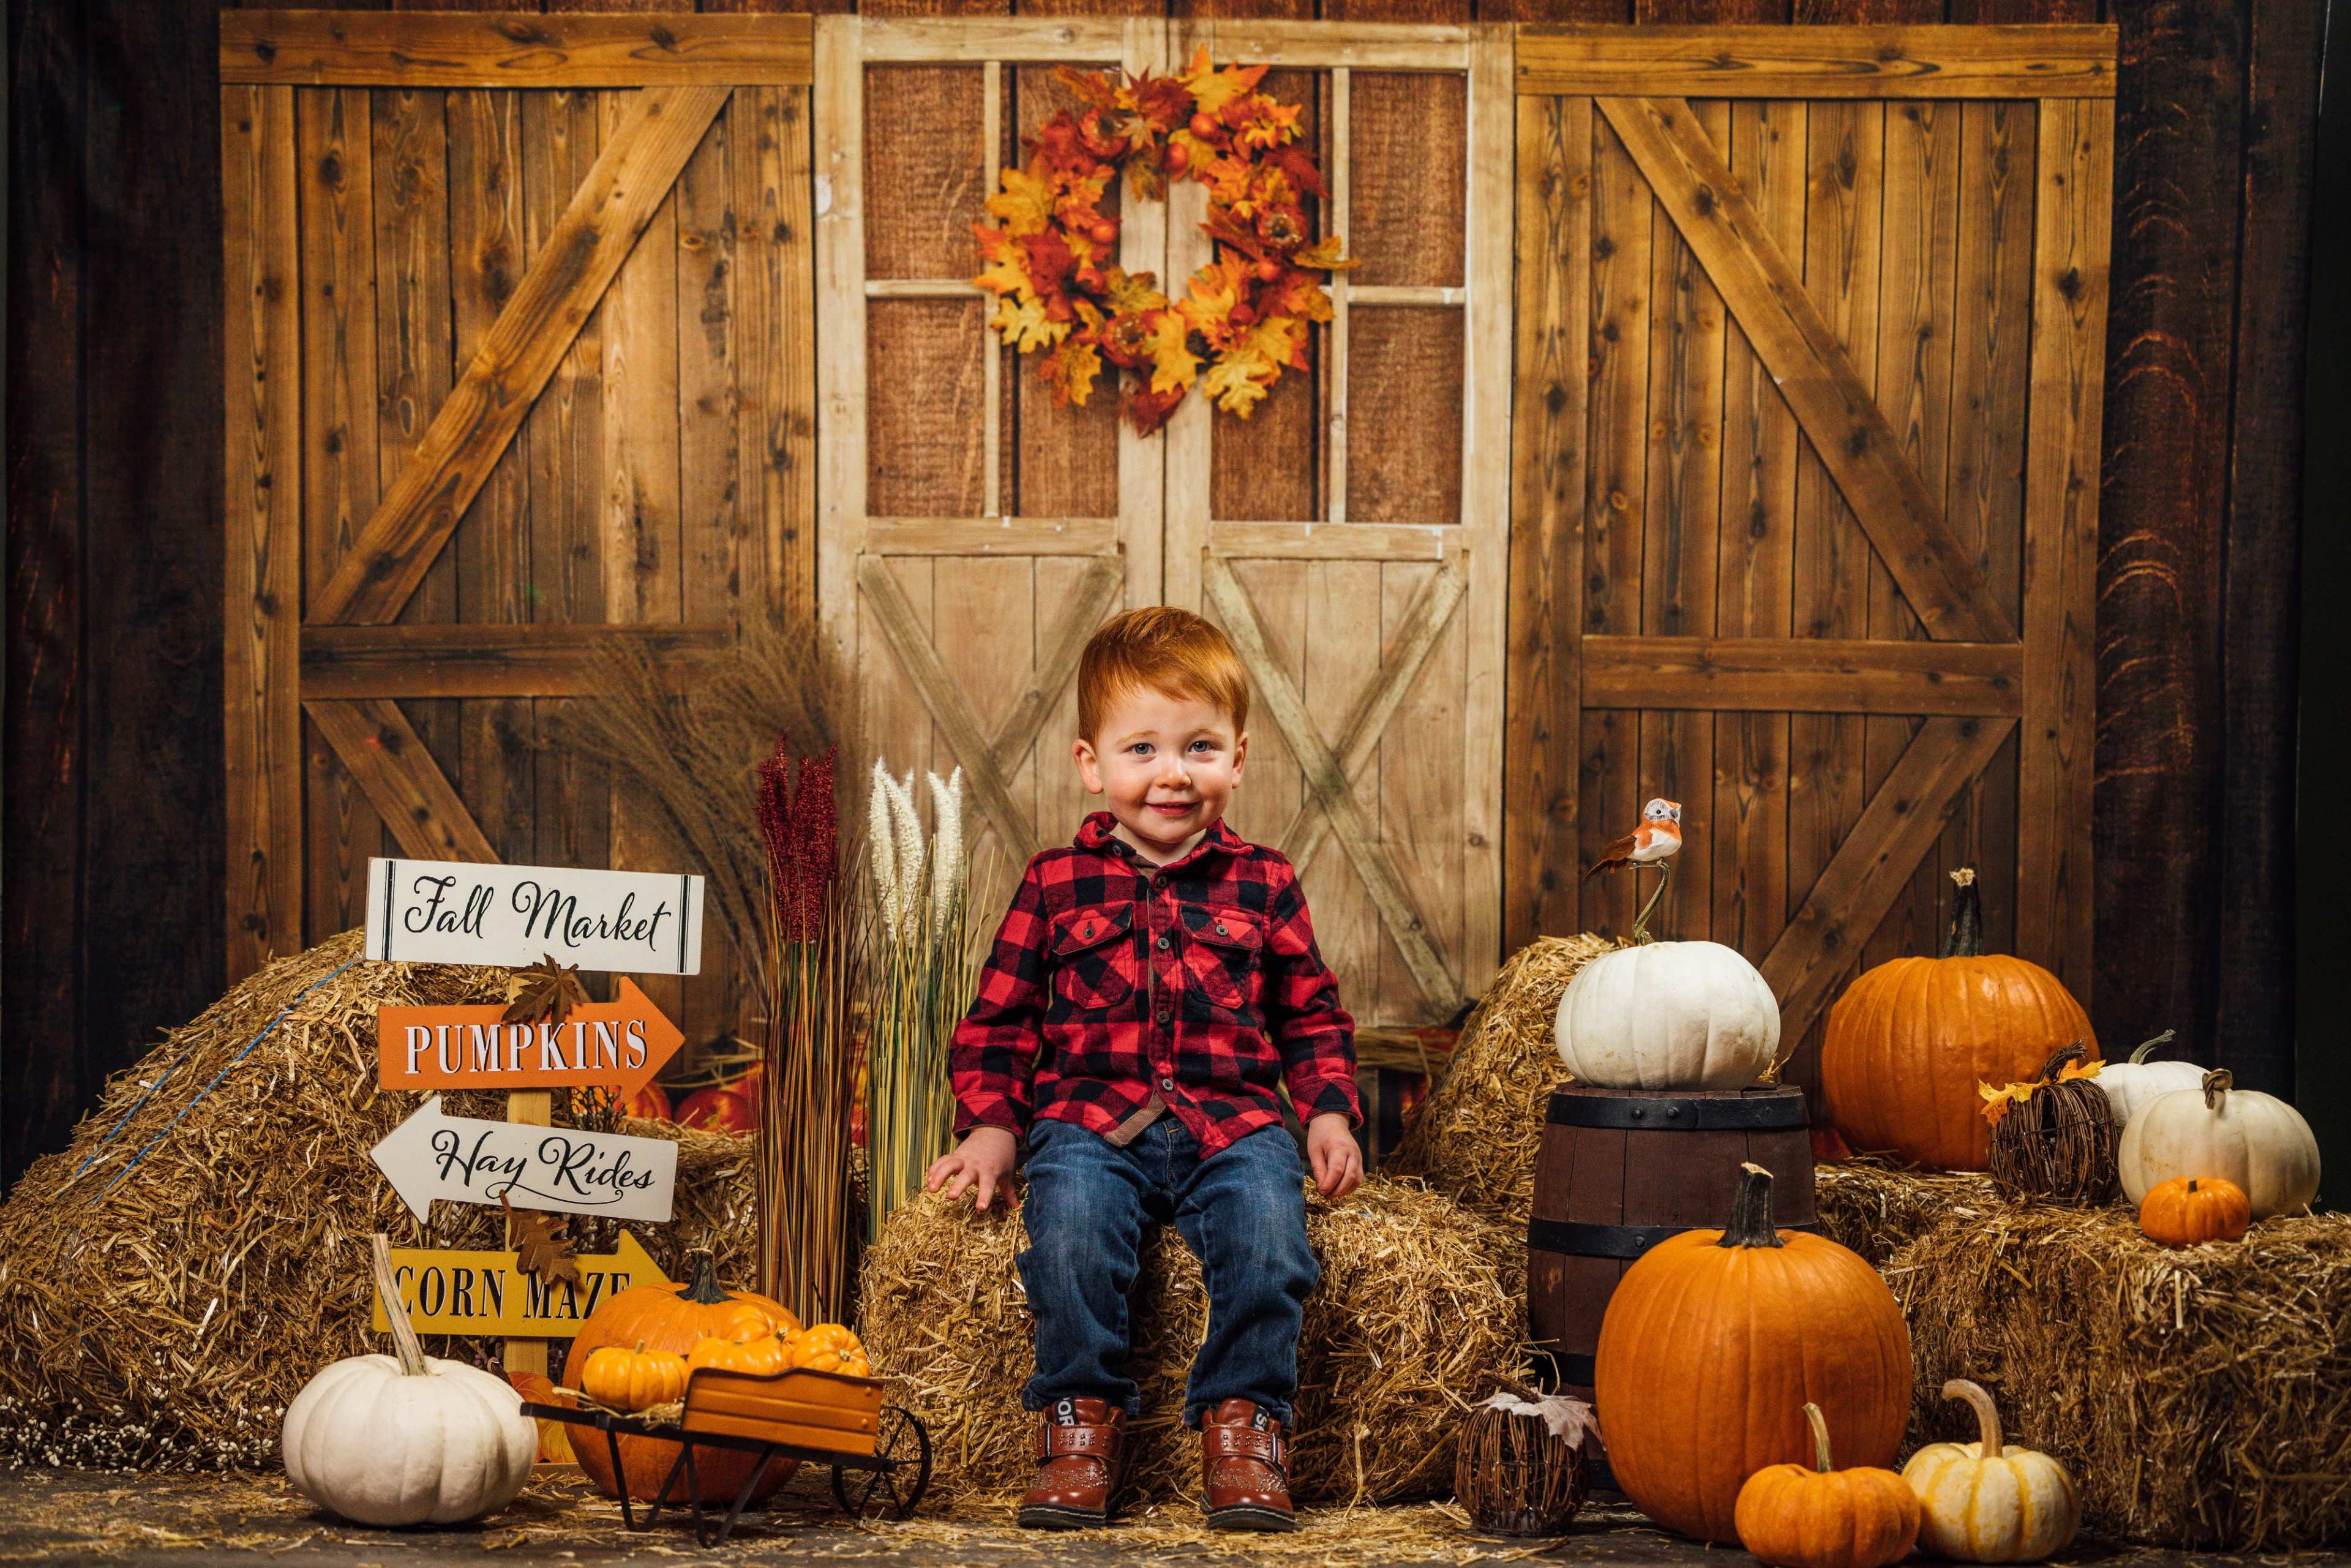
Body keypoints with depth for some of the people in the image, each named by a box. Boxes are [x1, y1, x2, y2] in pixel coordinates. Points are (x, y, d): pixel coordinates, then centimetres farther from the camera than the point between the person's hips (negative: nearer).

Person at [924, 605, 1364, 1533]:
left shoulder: (1261, 884, 14)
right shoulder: (1057, 884, 11)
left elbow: (1312, 1016, 22)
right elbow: (998, 1019, 14)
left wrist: (1329, 1112, 5)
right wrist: (991, 1126, 0)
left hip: (1233, 1121, 1)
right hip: (1090, 1120, -1)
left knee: (1265, 1228, -31)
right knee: (1071, 1224, -33)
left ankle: (1242, 1420, -15)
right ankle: (1081, 1419, -17)